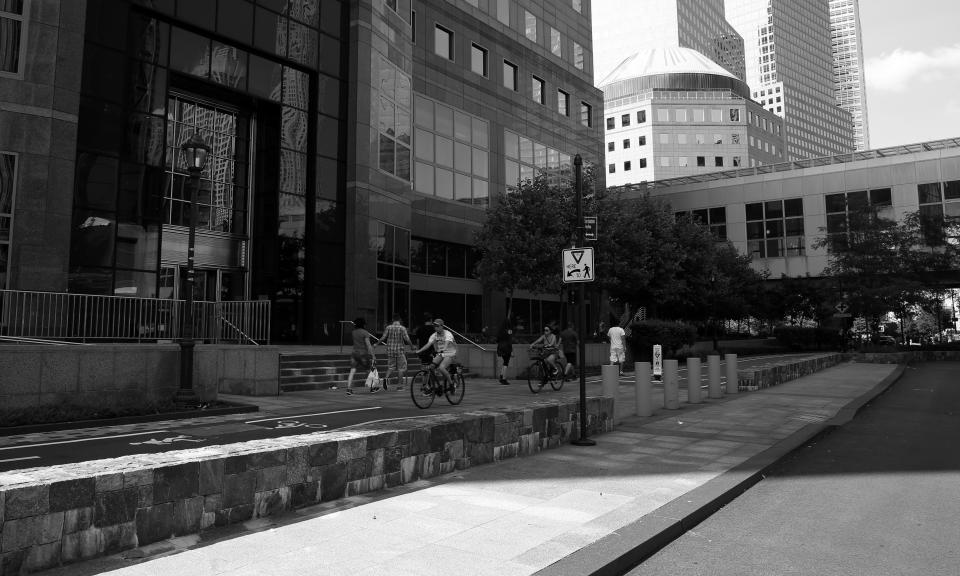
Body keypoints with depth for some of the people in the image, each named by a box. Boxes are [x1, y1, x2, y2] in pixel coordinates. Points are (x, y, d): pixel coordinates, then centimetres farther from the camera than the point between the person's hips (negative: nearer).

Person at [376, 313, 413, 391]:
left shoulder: (388, 327, -1)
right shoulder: (402, 328, -7)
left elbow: (383, 338, -2)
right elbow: (407, 339, -10)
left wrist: (376, 344, 13)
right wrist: (412, 346, 6)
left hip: (390, 350, 3)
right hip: (400, 350, -2)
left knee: (390, 366, 13)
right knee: (401, 368, 7)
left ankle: (386, 377, -14)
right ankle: (399, 385, 8)